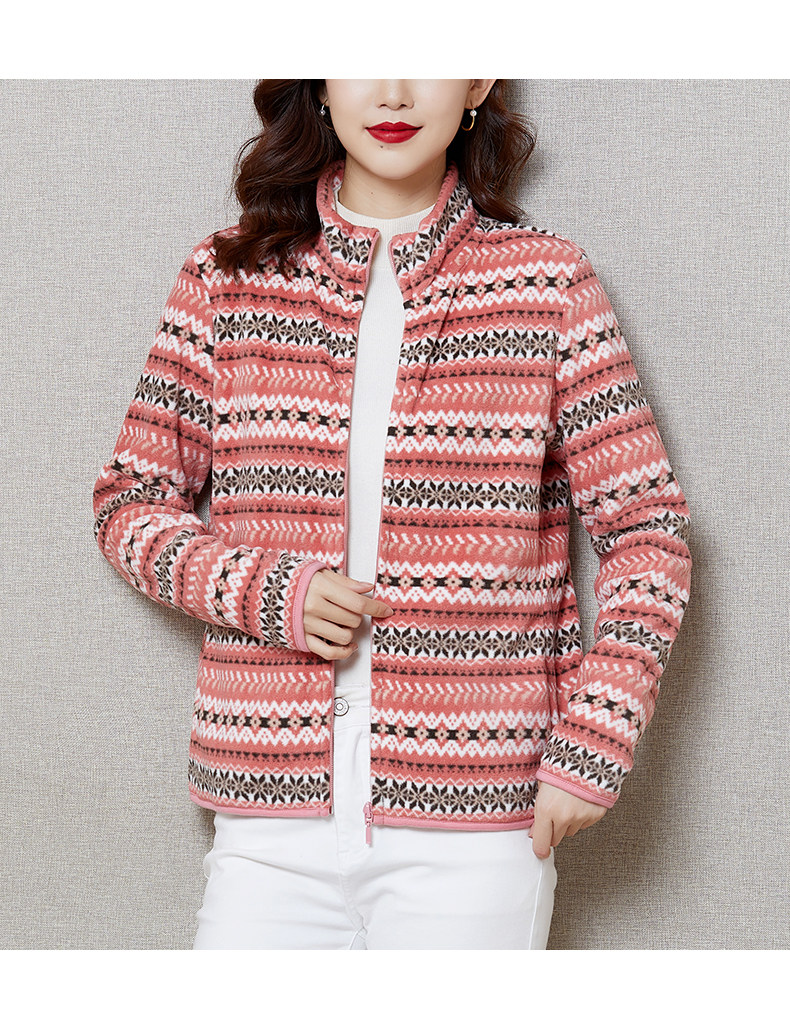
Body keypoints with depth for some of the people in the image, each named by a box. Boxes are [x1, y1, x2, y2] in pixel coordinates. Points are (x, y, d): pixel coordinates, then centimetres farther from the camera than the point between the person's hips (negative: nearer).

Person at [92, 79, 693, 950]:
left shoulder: (550, 283, 3)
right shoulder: (228, 275, 7)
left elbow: (648, 532, 4)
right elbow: (129, 502, 11)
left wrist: (594, 746, -6)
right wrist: (263, 592, -7)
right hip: (272, 820, 2)